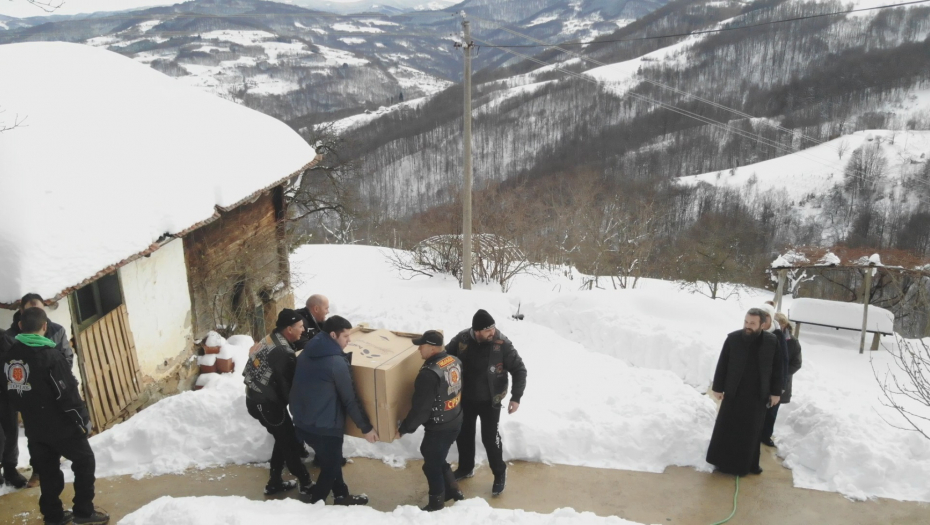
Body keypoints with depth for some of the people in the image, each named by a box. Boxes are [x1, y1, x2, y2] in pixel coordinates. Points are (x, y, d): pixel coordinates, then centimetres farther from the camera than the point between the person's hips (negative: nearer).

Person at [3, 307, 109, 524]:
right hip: (61, 426, -6)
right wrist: (83, 420, -9)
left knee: (47, 471, 16)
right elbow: (67, 394, -19)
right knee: (85, 462, 9)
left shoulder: (9, 357, 2)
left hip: (34, 428, 6)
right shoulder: (49, 355, -21)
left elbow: (12, 394, 12)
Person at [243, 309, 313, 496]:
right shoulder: (283, 353, -26)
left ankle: (275, 483, 30)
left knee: (284, 440, 20)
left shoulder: (271, 339, 4)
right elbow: (288, 385, -19)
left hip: (257, 398, 10)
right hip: (266, 403, -10)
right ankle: (306, 484, 14)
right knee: (290, 443, 2)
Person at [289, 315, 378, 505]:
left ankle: (341, 496, 38)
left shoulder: (306, 354, 2)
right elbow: (350, 400, -17)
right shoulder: (337, 362, -22)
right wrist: (366, 427, -7)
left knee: (331, 461, 25)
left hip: (302, 422, 8)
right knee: (331, 465, 13)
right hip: (325, 426, -8)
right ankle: (314, 504, 23)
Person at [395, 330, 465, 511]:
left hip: (438, 428, -8)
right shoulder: (455, 361, -1)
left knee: (432, 464, 12)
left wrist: (404, 429, -11)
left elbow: (420, 408, -23)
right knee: (438, 459, 26)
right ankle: (453, 491, 38)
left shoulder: (429, 373, -28)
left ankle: (436, 503, 28)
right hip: (455, 422, 9)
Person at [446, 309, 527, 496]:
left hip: (490, 401, -3)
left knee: (489, 437, 2)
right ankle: (466, 468, 41)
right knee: (463, 434, 17)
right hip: (465, 398, 4)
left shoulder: (502, 344, -22)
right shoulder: (462, 339, -15)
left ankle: (500, 473, 26)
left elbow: (519, 370, -15)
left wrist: (516, 397, -22)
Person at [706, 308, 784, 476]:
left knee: (752, 432, 11)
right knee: (727, 429, 5)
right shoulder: (733, 338, -9)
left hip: (758, 396, 1)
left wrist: (776, 392, 2)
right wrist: (717, 388, -3)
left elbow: (777, 368, 3)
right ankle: (723, 461, 18)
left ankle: (749, 463, 24)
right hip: (733, 393, -1)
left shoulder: (771, 342, -6)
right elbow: (722, 365, -3)